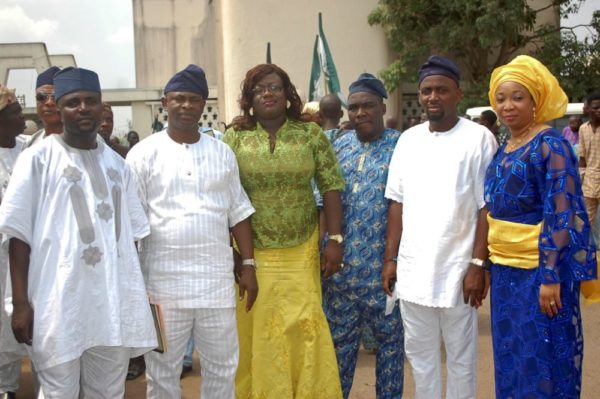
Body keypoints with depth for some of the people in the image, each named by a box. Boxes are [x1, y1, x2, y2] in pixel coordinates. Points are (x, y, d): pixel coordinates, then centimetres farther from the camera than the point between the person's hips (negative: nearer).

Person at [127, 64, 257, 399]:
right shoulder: (145, 153, -1)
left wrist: (249, 264, 5)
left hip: (217, 277, 3)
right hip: (164, 280, -2)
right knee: (162, 370, 10)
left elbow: (238, 212, 11)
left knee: (223, 366, 12)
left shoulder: (223, 152, 8)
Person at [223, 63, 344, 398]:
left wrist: (335, 239, -6)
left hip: (301, 251, 0)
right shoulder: (234, 138, 1)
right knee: (257, 330, 8)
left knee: (304, 326, 2)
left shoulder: (311, 134, 1)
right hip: (251, 252, 0)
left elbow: (331, 187, 0)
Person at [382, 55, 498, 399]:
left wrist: (478, 264, -12)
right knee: (420, 354, 16)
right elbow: (398, 203, 10)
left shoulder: (478, 138, -6)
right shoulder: (408, 139, 8)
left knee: (460, 359, 10)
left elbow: (487, 208, -8)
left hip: (457, 271, -4)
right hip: (412, 270, 5)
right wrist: (391, 258, 7)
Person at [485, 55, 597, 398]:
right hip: (506, 269, 8)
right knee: (512, 356, 16)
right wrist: (490, 266, 15)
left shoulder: (550, 144, -13)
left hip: (539, 270, -8)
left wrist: (550, 276, -22)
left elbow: (562, 215, -18)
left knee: (543, 360, 3)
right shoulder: (504, 149, 10)